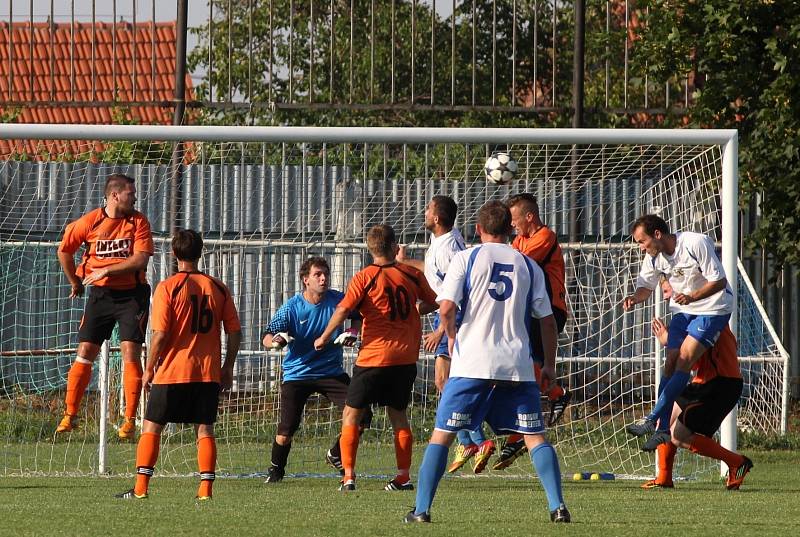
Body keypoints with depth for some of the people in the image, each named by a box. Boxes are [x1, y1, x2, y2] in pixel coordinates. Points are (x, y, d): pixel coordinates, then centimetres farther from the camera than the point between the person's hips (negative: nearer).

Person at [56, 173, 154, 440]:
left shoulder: (138, 221, -5)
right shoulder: (90, 222, -3)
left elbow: (140, 259, -14)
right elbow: (64, 251, 10)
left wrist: (106, 270, -17)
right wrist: (75, 283, 16)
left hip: (132, 294, -1)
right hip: (100, 294, 1)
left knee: (131, 353, -10)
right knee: (85, 353, -1)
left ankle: (129, 419, -5)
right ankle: (70, 415, 7)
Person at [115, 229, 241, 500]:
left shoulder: (168, 287, -8)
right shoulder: (218, 287, 4)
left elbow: (160, 333, -13)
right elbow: (235, 332, 5)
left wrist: (149, 369, -2)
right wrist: (228, 367, 15)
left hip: (172, 372, -3)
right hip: (208, 373, 3)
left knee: (151, 427, 6)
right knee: (204, 429, 7)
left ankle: (140, 487, 1)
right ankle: (206, 488, -2)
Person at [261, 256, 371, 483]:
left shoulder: (338, 300, -6)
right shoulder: (291, 307, -12)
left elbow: (357, 316, 16)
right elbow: (266, 339, -13)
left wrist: (352, 332, -5)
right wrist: (276, 340, -36)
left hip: (332, 372, 3)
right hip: (297, 375, -3)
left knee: (361, 417, -9)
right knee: (286, 431, -12)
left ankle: (336, 455, 18)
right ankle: (276, 469, 19)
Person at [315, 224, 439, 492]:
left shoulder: (364, 278, -9)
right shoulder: (413, 274, 3)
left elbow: (343, 311, -16)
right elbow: (433, 303, 17)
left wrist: (324, 337, -2)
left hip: (374, 356, -4)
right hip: (406, 357, 4)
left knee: (351, 414, 6)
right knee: (398, 414, 17)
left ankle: (348, 476, -3)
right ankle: (403, 476, 12)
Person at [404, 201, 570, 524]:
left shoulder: (466, 259, 2)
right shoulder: (528, 266, 10)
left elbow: (446, 308, -8)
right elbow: (547, 319, 10)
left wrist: (452, 337, 11)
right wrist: (549, 364, 19)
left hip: (472, 364, -2)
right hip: (517, 365, 2)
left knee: (441, 434, 5)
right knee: (536, 437, 6)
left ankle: (422, 509, 1)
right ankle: (558, 507, -5)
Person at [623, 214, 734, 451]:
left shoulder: (697, 244, -23)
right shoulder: (654, 256, -3)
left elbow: (719, 281, -20)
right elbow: (646, 285, 11)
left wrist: (691, 297, -33)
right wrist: (635, 298, -12)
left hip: (713, 309, -7)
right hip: (683, 310, 7)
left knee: (683, 362, -17)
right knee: (671, 363, -4)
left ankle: (652, 420, -19)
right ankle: (663, 429, -3)